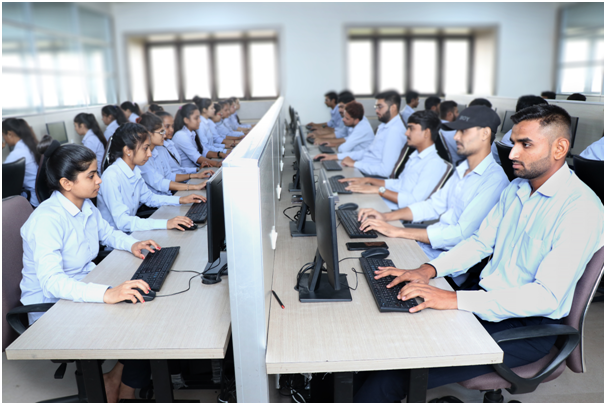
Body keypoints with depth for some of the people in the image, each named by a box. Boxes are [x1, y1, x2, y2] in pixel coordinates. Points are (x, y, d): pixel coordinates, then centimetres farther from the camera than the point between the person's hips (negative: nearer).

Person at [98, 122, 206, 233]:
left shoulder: (135, 171, 3)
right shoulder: (111, 177, -23)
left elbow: (148, 197, 20)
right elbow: (122, 222, -30)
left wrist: (181, 200, 9)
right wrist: (165, 223, -36)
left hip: (131, 230, 8)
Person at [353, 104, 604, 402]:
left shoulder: (581, 209, -19)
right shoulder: (516, 188, 8)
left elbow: (548, 296, -25)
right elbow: (481, 242, 11)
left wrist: (456, 300, -32)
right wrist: (430, 270, -7)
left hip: (529, 327, -7)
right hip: (486, 304, 7)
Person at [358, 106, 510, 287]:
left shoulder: (494, 180, -19)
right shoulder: (462, 170, 12)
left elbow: (462, 233, -25)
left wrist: (397, 231, -27)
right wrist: (386, 217, 0)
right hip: (428, 244, 8)